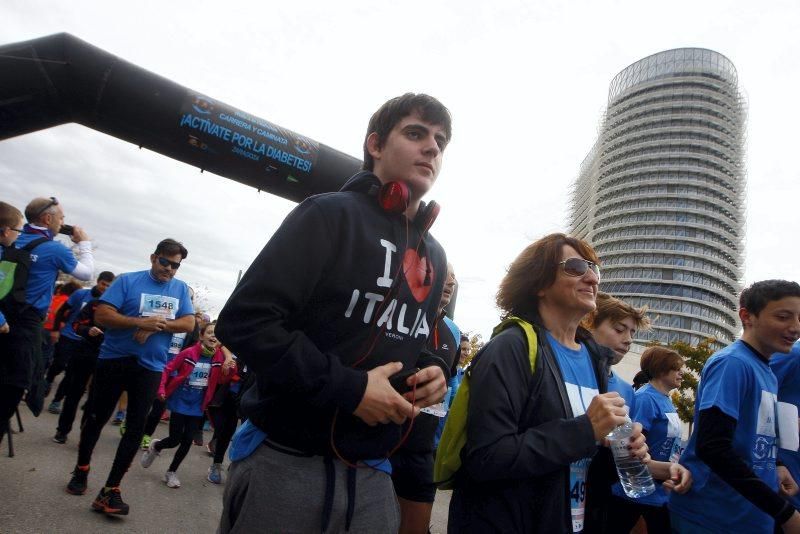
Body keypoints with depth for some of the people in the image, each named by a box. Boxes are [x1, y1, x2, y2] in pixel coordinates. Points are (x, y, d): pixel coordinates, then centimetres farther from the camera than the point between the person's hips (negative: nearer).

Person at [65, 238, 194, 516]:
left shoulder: (181, 289, 4)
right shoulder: (127, 281, -6)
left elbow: (189, 323, -2)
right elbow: (102, 315, -13)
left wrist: (160, 324, -19)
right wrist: (140, 322, -24)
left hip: (150, 368, 2)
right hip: (113, 360, -2)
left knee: (136, 428, 0)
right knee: (97, 418, 14)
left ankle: (110, 489, 10)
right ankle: (81, 469, 39)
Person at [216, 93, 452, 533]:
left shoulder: (435, 256, 12)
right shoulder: (331, 214, -9)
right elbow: (243, 321, -16)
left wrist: (431, 371, 0)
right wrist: (348, 388, -19)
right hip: (283, 462, -5)